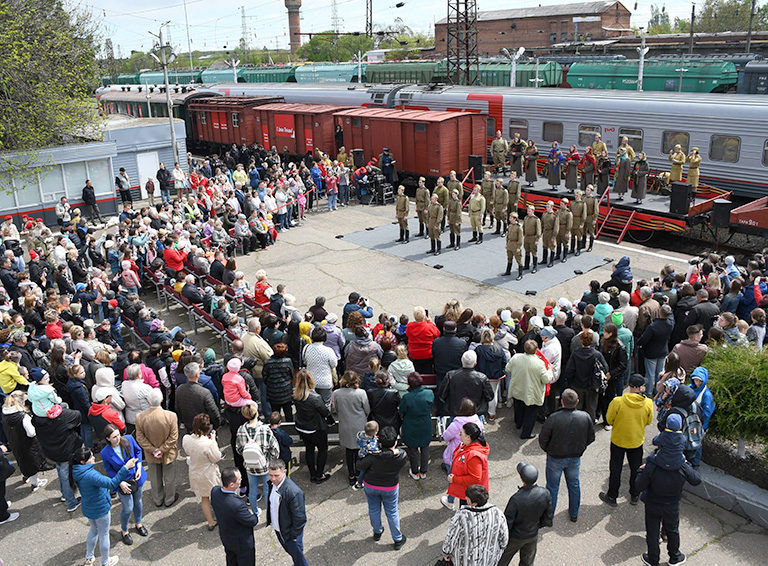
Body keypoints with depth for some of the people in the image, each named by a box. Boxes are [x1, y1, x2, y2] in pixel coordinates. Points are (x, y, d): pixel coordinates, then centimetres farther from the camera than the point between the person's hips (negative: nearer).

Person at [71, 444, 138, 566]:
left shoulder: (77, 472, -8)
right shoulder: (90, 475, -37)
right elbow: (112, 483, -45)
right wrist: (126, 467, -48)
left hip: (88, 509, 8)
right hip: (100, 510, -8)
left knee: (94, 530, 30)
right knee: (104, 535, 14)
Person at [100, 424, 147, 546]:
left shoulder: (129, 439, -18)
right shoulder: (105, 453, -23)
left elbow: (138, 451, 1)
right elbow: (109, 470, -7)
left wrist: (139, 468, -10)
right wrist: (120, 483, -16)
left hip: (137, 477, 3)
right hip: (123, 483, -3)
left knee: (138, 502, 23)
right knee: (128, 509, 8)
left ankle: (138, 524, 50)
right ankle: (124, 531, 36)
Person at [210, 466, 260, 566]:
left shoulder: (215, 490, -22)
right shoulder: (237, 505, -43)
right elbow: (252, 522, -25)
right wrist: (256, 515, -1)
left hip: (226, 538, 7)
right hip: (242, 543, -7)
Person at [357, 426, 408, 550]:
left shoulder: (374, 456, -34)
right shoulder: (402, 456, -28)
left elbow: (360, 466, -20)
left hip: (370, 486, 0)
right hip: (390, 488, 1)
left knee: (374, 509, 25)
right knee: (392, 512, 20)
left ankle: (377, 532, 47)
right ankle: (398, 540, 33)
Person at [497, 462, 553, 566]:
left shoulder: (516, 499, -38)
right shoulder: (545, 494, -24)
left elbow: (507, 523, -25)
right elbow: (547, 520, -9)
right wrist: (535, 525, 10)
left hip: (515, 537, -4)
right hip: (533, 536, 4)